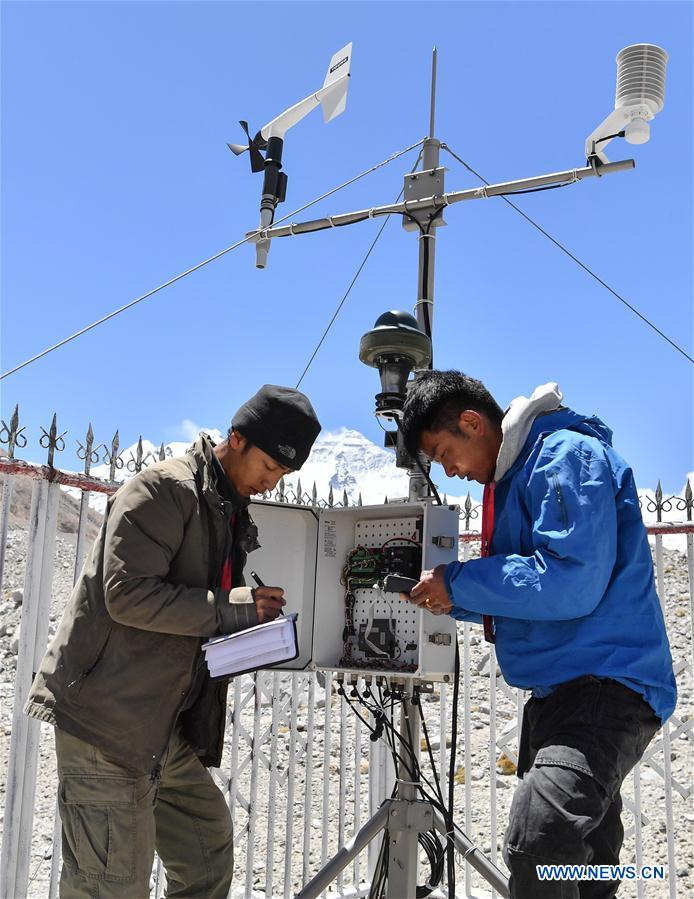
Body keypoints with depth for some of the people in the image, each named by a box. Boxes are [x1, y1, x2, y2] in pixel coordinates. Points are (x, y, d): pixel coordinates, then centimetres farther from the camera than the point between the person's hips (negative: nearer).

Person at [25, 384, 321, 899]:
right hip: (107, 716, -9)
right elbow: (128, 594, -22)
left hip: (166, 729, 9)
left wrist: (257, 619, 3)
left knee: (209, 855, 16)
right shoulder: (165, 489, -12)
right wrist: (233, 609, -19)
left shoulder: (235, 515, 17)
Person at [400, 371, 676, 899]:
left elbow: (570, 582, -23)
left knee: (539, 840, -30)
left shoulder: (565, 455, -13)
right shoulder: (514, 474, 18)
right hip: (560, 690, 11)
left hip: (608, 683, -11)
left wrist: (458, 582, -15)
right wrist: (455, 600, 8)